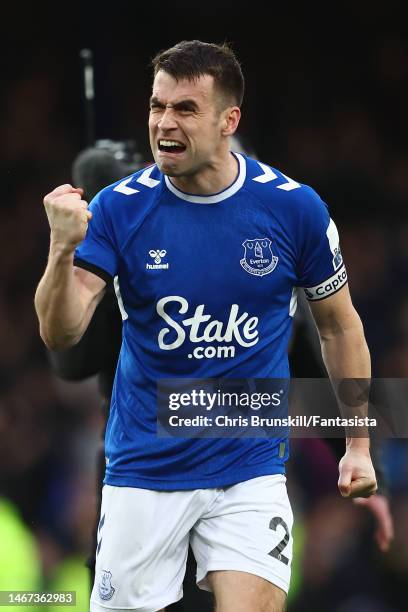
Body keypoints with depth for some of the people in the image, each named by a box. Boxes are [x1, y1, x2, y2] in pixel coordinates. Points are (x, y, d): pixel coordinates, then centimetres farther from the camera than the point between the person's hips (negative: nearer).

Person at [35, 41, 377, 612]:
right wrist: (63, 249, -33)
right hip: (143, 471, 1)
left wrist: (358, 445, 8)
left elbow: (339, 325, 8)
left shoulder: (294, 207, -6)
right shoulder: (119, 208, -8)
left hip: (250, 469, 0)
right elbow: (60, 333, -15)